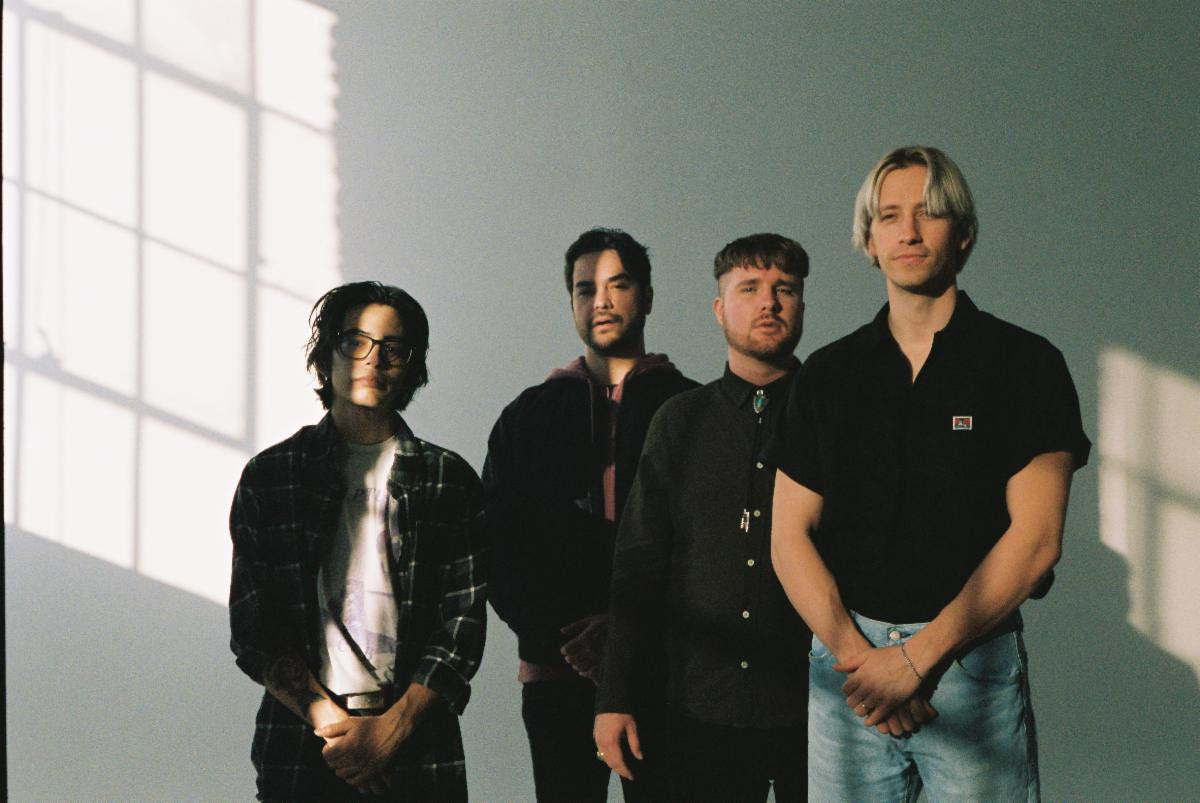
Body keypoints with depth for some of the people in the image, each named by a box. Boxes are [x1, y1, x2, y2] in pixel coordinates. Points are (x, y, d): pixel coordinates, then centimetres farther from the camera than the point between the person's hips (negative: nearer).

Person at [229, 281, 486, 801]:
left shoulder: (449, 480, 6)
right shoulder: (268, 476, 6)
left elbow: (463, 622, 1)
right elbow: (252, 628, 1)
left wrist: (391, 728, -10)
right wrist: (327, 719, -9)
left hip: (417, 744, 0)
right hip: (298, 745, 0)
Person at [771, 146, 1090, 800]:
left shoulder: (1025, 364, 0)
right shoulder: (828, 373, 9)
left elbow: (1035, 538, -8)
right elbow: (790, 535, 5)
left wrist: (916, 657, -12)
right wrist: (855, 653, -10)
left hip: (974, 661, -2)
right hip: (844, 656, 3)